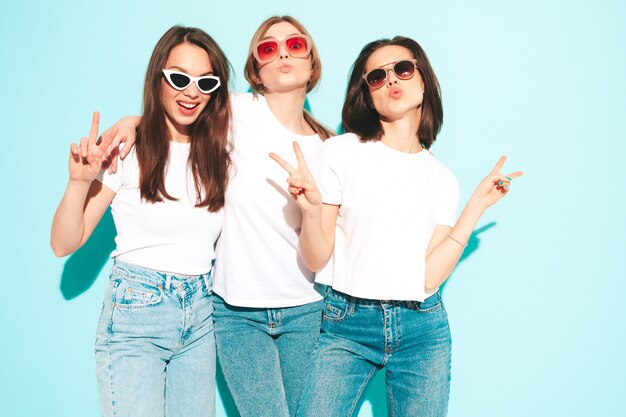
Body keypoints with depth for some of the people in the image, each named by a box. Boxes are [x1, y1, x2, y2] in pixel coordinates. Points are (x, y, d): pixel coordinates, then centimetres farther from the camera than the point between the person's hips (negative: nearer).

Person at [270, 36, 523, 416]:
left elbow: (430, 277, -4)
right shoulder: (342, 152, -3)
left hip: (423, 331, 3)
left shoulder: (443, 180, 6)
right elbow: (316, 260, -4)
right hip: (347, 326, -2)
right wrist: (311, 210, -23)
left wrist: (478, 205, -1)